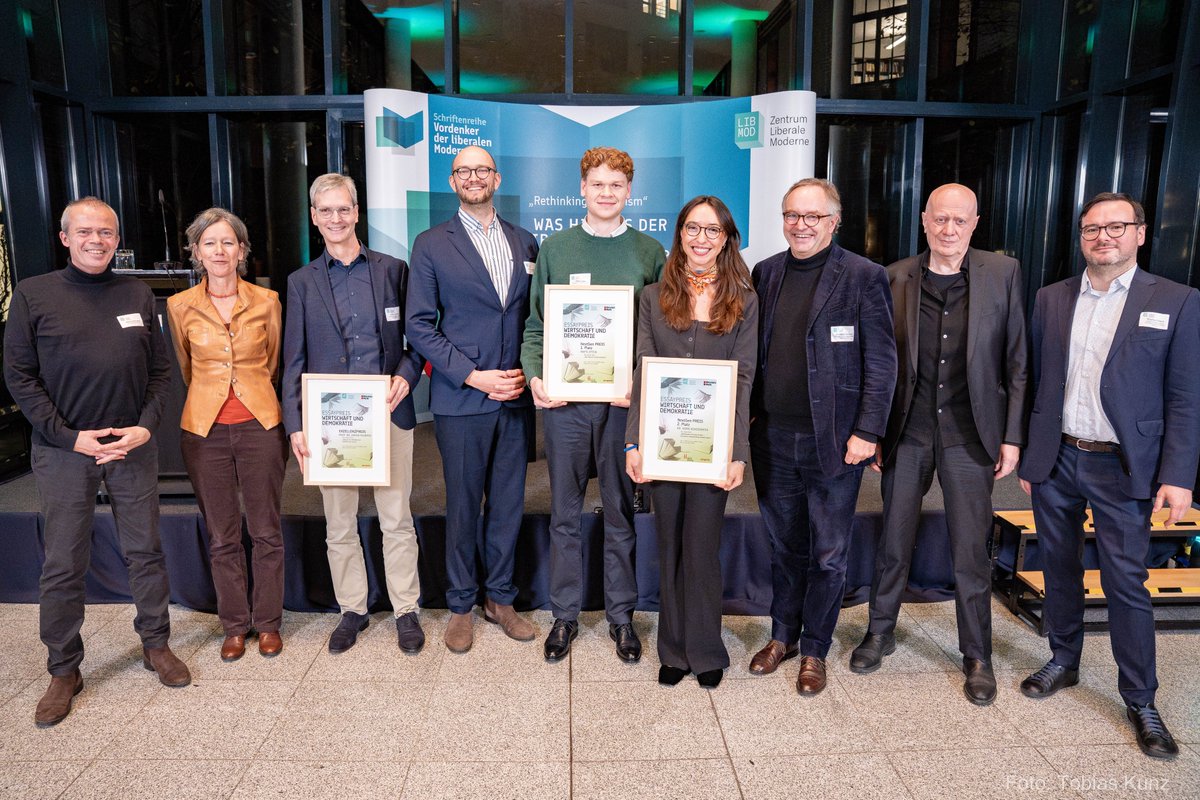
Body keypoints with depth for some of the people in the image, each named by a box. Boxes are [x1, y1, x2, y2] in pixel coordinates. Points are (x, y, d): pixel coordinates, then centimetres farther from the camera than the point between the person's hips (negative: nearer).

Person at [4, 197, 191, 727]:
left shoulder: (138, 295, 7)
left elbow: (161, 370, 8)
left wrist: (146, 426, -7)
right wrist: (70, 437, -11)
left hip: (134, 447, 2)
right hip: (64, 451, -2)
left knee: (145, 551, 10)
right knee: (63, 565, 6)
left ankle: (156, 644, 27)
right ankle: (64, 671, 21)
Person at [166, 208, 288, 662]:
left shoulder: (267, 301, 0)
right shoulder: (180, 307, 1)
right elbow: (185, 370, 14)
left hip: (260, 426, -1)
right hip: (205, 431, 1)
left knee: (266, 531, 7)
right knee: (222, 536, 10)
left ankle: (268, 623, 23)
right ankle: (234, 625, 25)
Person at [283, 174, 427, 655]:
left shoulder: (392, 269, 5)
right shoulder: (302, 282, 7)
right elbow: (293, 361, 5)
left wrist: (406, 375, -12)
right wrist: (294, 425, -4)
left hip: (389, 413, -1)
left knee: (397, 520, 6)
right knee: (339, 525, 11)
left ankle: (406, 611, 22)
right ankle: (352, 610, 29)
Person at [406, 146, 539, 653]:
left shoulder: (524, 242, 11)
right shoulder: (431, 245, 0)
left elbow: (534, 315, 12)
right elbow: (420, 326, -4)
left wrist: (527, 371, -4)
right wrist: (473, 376, -13)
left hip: (515, 398, 3)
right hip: (460, 401, -3)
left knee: (508, 503, 11)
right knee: (462, 506, 7)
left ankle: (500, 598, 29)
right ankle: (460, 606, 25)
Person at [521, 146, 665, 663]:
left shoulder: (649, 252, 6)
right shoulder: (554, 248, 7)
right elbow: (536, 325, 8)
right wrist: (534, 376, -8)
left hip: (624, 401, 0)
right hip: (564, 400, 1)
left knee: (621, 512, 9)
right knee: (565, 513, 9)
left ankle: (620, 615, 24)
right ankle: (565, 614, 24)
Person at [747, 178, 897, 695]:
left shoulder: (863, 277, -5)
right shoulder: (766, 273, 8)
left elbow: (881, 361, -7)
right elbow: (753, 351, 10)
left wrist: (868, 432, -12)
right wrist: (746, 420, 4)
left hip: (834, 441, -3)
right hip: (773, 438, 4)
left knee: (828, 555, 9)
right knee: (784, 547, 17)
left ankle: (814, 650, 26)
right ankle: (782, 636, 34)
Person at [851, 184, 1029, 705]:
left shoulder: (1002, 273, -2)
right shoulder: (895, 279, 0)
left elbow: (1016, 362, -1)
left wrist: (1012, 436, -4)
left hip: (970, 434, -1)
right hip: (907, 432, 1)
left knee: (971, 549, 8)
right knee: (894, 539, 13)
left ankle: (977, 656, 26)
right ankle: (881, 631, 32)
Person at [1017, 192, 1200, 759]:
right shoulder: (1051, 299, 7)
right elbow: (1035, 383, 9)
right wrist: (1026, 456, 8)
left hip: (1122, 468, -3)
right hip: (1054, 462, 3)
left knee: (1126, 582, 1)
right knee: (1059, 568, 14)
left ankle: (1140, 700, 17)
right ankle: (1063, 662, 32)